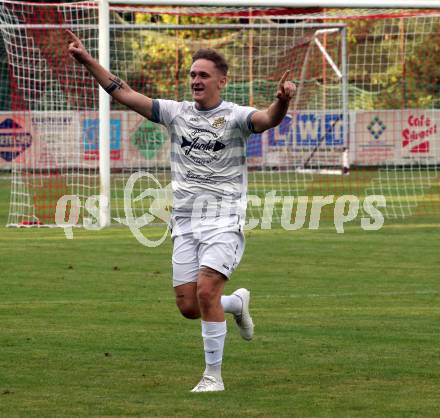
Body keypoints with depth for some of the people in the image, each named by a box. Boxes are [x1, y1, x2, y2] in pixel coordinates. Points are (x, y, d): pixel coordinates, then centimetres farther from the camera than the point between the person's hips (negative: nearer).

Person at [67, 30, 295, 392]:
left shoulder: (235, 117, -4)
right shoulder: (177, 113, 9)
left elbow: (269, 119, -25)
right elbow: (125, 95, 7)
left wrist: (282, 101, -47)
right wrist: (87, 61, -1)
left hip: (224, 222, -5)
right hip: (185, 223, 5)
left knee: (206, 291, -20)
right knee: (188, 306, 1)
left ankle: (213, 375, -8)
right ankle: (237, 302, 34)